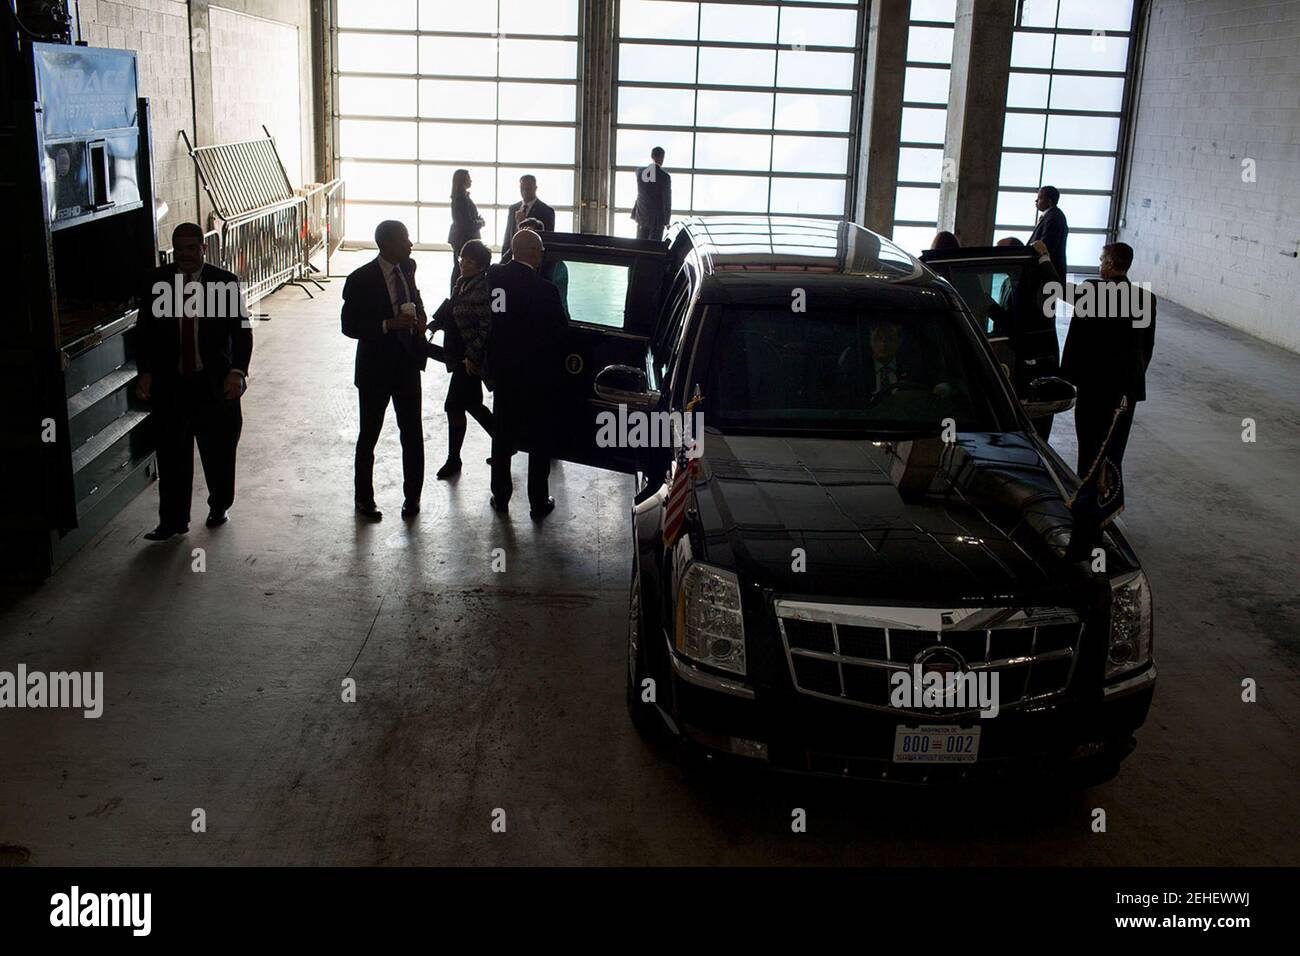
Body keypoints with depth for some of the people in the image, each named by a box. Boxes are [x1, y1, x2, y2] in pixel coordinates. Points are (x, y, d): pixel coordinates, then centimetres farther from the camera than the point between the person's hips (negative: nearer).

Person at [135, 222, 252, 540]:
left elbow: (242, 330, -4)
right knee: (171, 457, 4)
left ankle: (219, 507, 35)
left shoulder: (225, 282, -5)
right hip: (169, 383, 1)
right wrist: (145, 372, -5)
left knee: (219, 452, 13)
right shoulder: (157, 282, 0)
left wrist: (238, 371, -16)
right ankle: (172, 521, 13)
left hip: (215, 383, -1)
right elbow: (144, 331, 5)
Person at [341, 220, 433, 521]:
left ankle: (412, 496, 25)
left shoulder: (408, 267, 0)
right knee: (369, 435, 10)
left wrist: (419, 313, -2)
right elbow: (349, 326, -15)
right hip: (376, 369, -5)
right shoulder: (361, 279, -17)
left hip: (408, 364, 5)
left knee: (413, 433, 9)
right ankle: (364, 498, 26)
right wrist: (388, 324, -26)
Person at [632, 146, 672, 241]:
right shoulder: (665, 176, -13)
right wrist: (667, 220, 0)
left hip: (642, 215, 4)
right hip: (657, 218, -4)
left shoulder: (639, 172, -1)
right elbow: (667, 200, -8)